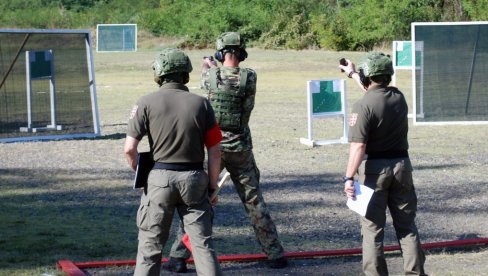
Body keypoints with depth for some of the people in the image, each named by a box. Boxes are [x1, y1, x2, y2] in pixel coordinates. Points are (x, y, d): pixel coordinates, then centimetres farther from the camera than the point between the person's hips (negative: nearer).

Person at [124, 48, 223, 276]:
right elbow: (214, 152, 1)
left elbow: (129, 148, -7)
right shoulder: (201, 103, 1)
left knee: (150, 246, 7)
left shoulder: (147, 103, -4)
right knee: (203, 244, 5)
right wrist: (213, 186, 10)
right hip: (194, 178, 1)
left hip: (160, 179, -1)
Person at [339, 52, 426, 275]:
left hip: (375, 169, -5)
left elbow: (358, 146, -23)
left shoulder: (363, 106, -17)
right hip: (402, 165, 5)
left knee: (372, 228, 4)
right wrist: (352, 74, 36)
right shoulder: (398, 97, 3)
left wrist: (349, 177, -21)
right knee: (406, 225, 13)